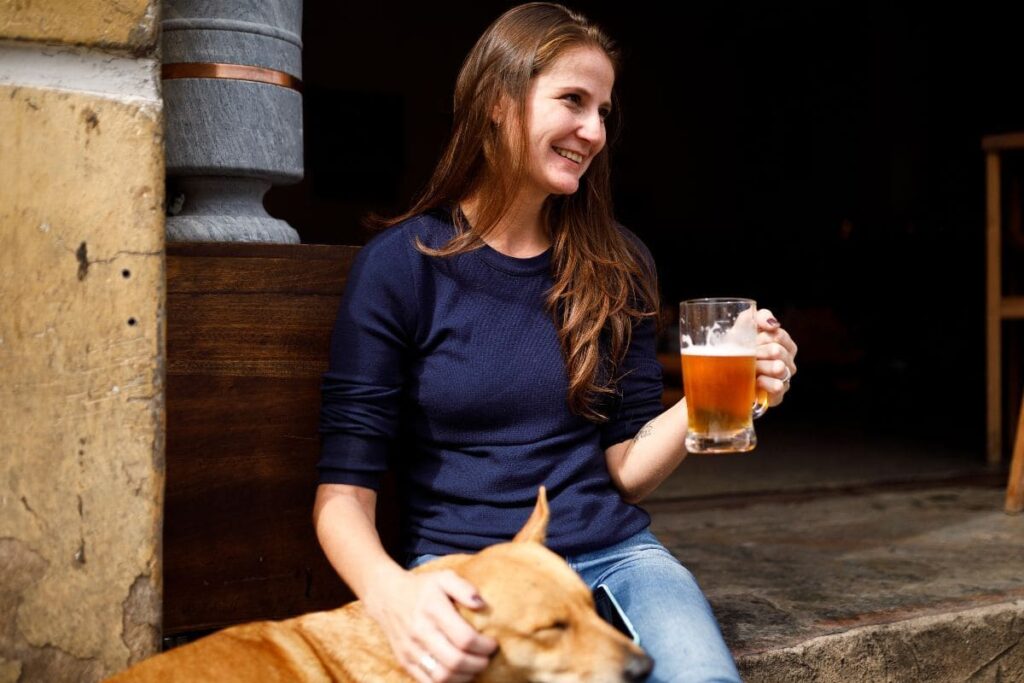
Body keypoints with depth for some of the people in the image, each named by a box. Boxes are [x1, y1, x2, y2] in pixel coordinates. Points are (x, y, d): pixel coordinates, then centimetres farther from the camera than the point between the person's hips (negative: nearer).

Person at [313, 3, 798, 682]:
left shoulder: (616, 264, 7)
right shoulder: (401, 264, -5)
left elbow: (625, 468, 7)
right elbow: (343, 489, -7)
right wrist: (392, 593, -28)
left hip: (613, 553, 3)